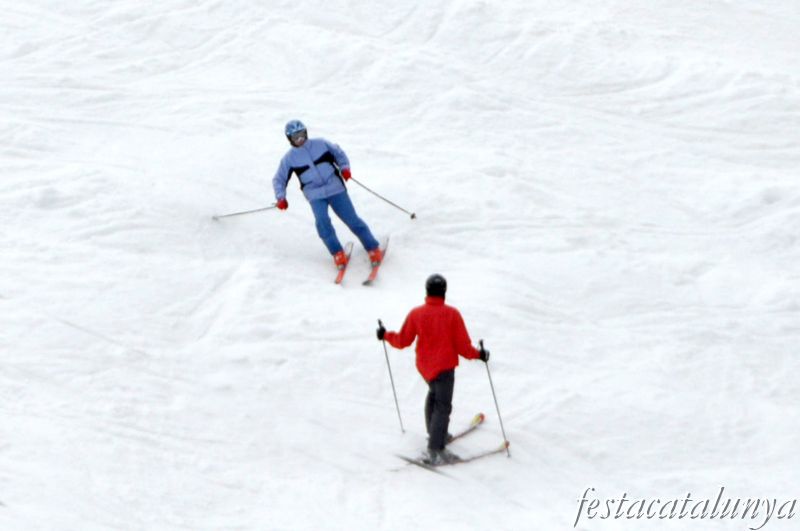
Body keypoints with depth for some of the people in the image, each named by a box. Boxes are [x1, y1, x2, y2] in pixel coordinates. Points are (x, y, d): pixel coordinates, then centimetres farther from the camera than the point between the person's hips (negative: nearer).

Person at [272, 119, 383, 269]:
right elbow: (279, 179, 11)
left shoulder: (321, 144, 1)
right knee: (322, 221, -25)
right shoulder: (289, 158, 2)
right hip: (315, 195, 0)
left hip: (335, 188, 0)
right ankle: (338, 253, -12)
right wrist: (280, 198, -3)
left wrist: (344, 167, -5)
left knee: (352, 219, -4)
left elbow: (338, 153, 13)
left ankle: (373, 249, 5)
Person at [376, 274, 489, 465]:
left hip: (424, 366, 4)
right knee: (442, 406, -4)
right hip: (444, 367, -4)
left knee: (434, 394, 30)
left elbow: (402, 341, 2)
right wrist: (479, 354, 2)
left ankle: (434, 433, 40)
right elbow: (463, 346, -12)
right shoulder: (452, 314, -14)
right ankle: (435, 450, -13)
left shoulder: (416, 314, -6)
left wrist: (386, 335, 19)